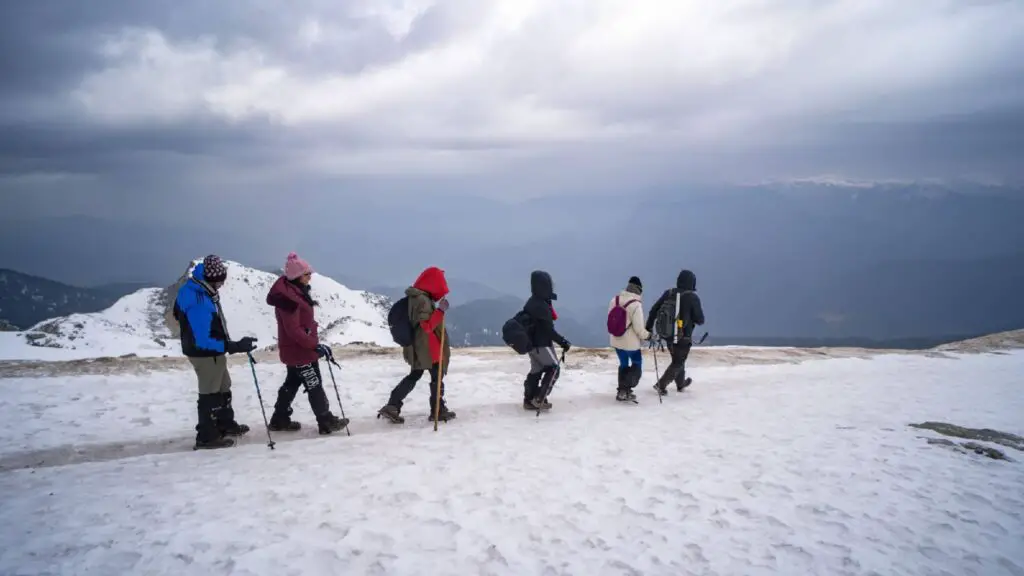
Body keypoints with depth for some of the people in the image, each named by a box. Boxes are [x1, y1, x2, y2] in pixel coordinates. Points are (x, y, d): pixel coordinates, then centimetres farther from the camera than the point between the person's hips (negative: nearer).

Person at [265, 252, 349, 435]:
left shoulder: (295, 291, 9)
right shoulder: (288, 297, -25)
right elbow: (293, 330, -27)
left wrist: (313, 344, 21)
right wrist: (315, 346, -27)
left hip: (295, 349, 10)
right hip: (300, 350, -10)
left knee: (292, 384, 18)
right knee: (314, 386, -1)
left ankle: (280, 420, 28)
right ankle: (326, 422, 8)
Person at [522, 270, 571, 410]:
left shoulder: (531, 303, 9)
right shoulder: (541, 305, -22)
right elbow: (548, 329, -22)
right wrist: (563, 342, -16)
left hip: (532, 342, 9)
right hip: (541, 343, -9)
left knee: (536, 370, 15)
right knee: (553, 368, 0)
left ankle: (529, 400, 18)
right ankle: (539, 399, -3)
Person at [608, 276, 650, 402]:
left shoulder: (615, 300, -3)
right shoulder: (635, 304, -23)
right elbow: (639, 328, -20)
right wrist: (647, 336, -2)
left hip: (616, 340, 6)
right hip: (631, 342, -6)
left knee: (623, 364, 23)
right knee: (637, 364, 15)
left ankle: (622, 390, 29)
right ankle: (626, 390, 6)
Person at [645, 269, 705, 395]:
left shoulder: (669, 293, -3)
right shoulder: (692, 297, -16)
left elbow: (654, 310, 0)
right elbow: (700, 320, -12)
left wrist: (648, 328, 7)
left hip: (668, 336, 6)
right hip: (683, 338, -5)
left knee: (677, 359, 25)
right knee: (678, 363, 12)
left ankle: (680, 384, 41)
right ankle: (661, 385, 3)